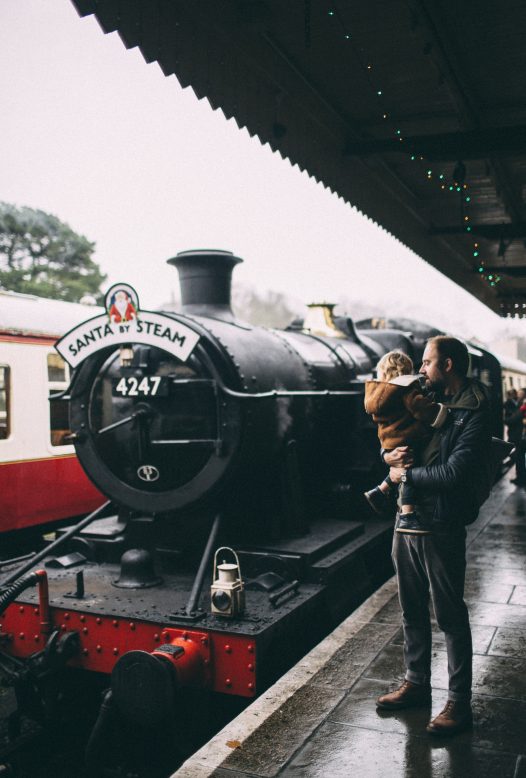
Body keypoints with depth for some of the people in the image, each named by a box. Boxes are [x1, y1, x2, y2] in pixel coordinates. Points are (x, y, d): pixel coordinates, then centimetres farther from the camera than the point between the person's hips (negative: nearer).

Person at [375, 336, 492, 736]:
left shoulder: (475, 414, -13)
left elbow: (455, 472, -23)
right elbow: (391, 442, 16)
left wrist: (407, 475, -13)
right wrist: (390, 455, -6)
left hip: (442, 526, -8)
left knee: (450, 615, 3)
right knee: (413, 609, 18)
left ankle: (459, 703, 17)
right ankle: (417, 683, 34)